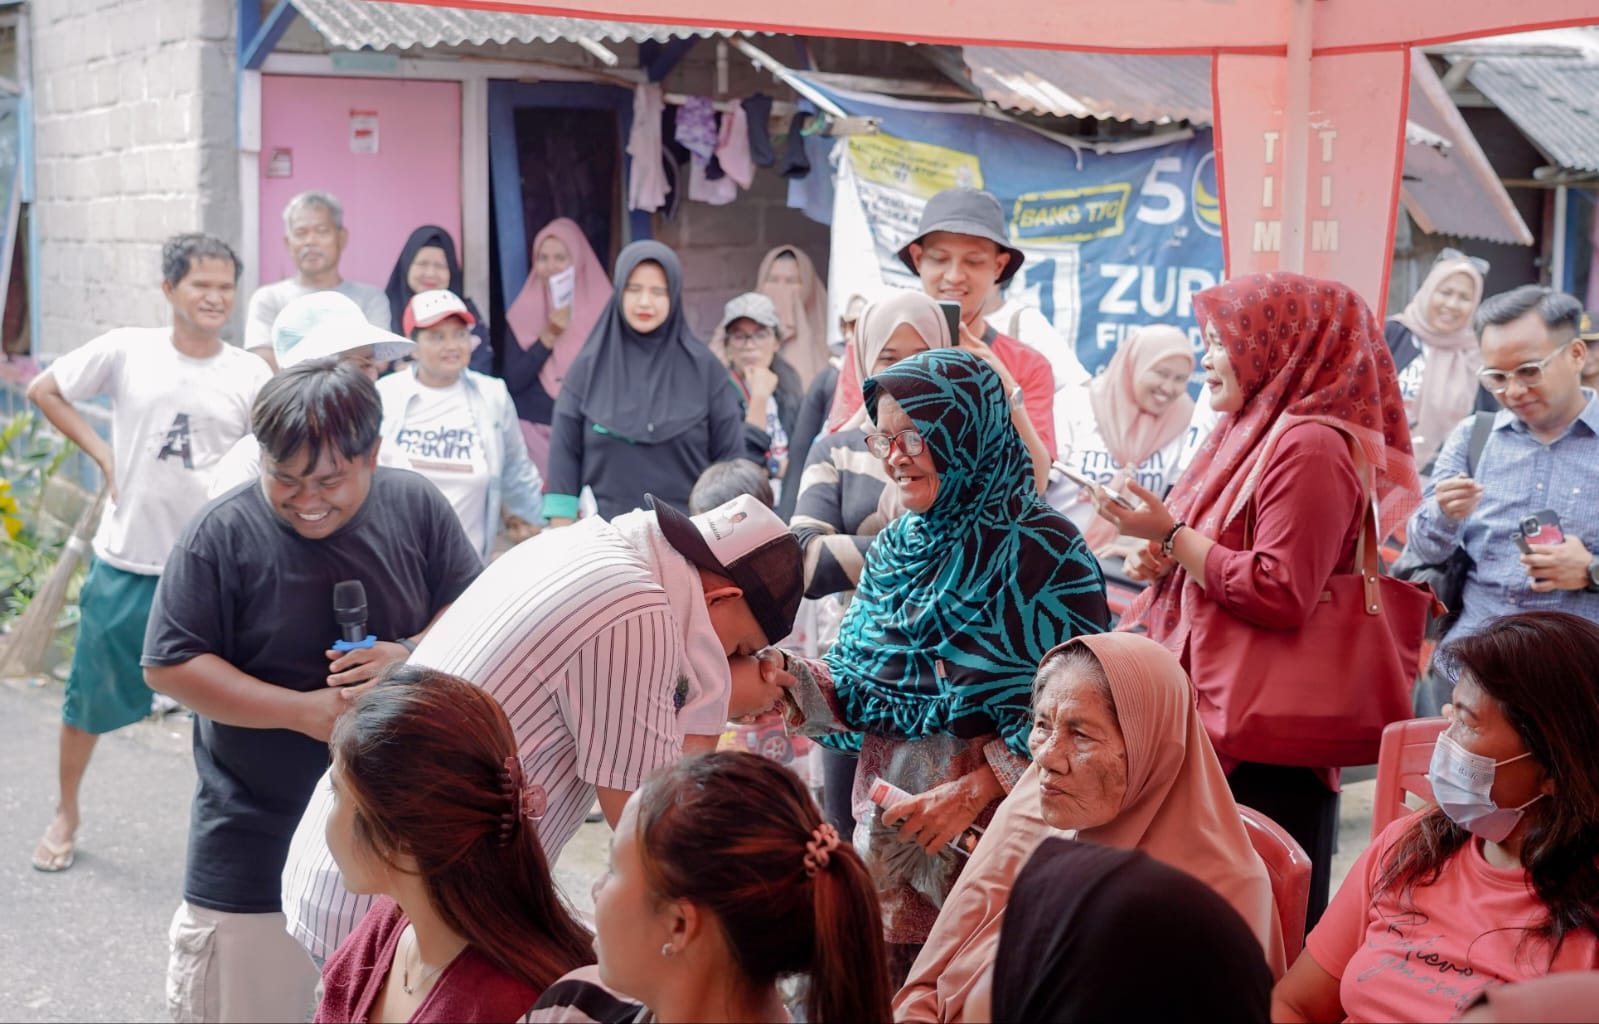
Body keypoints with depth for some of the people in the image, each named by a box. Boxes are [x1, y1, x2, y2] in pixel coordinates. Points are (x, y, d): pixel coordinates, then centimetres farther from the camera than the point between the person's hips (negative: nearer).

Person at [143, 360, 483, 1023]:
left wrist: (414, 659, -20)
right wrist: (304, 711, -20)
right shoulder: (222, 534, -13)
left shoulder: (416, 507, -4)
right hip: (257, 836, -2)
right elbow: (168, 666, -12)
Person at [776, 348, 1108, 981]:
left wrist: (974, 789, -21)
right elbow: (859, 689, 9)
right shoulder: (896, 547, 8)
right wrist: (798, 687, -10)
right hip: (890, 822, 6)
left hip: (996, 825, -6)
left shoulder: (1043, 551, -13)